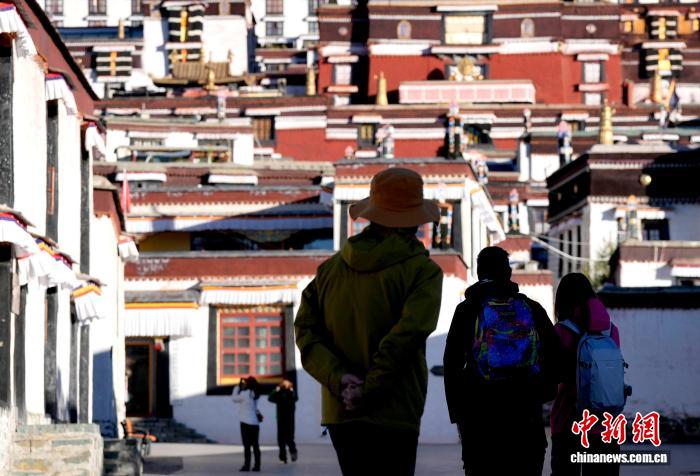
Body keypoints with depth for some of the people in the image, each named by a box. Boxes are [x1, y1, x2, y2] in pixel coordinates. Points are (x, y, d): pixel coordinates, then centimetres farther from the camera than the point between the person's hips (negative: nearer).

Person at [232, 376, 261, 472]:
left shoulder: (244, 394, -11)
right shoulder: (254, 394, 9)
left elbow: (235, 398, 4)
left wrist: (238, 387, 11)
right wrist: (241, 388, 17)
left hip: (246, 423, -6)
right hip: (255, 423, 6)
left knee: (247, 445, -3)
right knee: (255, 445, 7)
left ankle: (247, 465, -3)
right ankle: (257, 465, 7)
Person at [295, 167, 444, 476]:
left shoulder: (331, 268, 9)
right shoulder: (422, 271, -7)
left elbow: (306, 329, 1)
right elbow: (406, 335, -18)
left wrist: (338, 379, -9)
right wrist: (369, 391, -14)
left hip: (338, 415, 6)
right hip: (393, 416, -6)